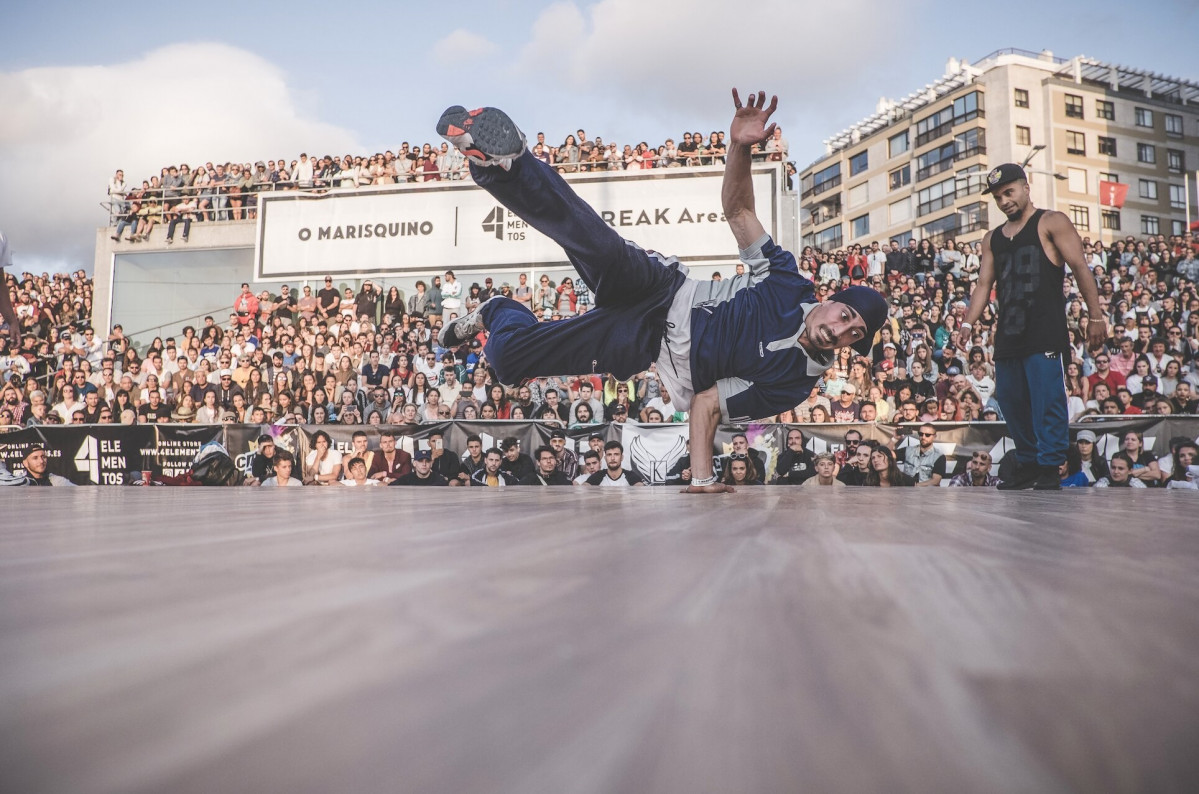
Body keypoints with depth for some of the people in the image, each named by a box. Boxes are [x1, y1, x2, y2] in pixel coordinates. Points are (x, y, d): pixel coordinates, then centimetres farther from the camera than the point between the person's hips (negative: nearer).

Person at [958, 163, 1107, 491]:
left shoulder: (1052, 222, 4)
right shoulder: (992, 239, 20)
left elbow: (1080, 268, -3)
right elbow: (984, 284, 16)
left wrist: (1095, 316, -10)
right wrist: (968, 323, 3)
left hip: (1045, 331, -6)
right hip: (1007, 334, 6)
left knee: (1047, 400, -9)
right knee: (1010, 400, 7)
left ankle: (1049, 469, -3)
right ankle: (1028, 465, 17)